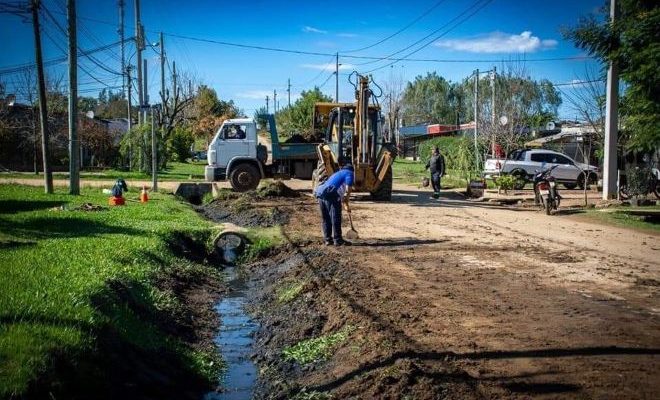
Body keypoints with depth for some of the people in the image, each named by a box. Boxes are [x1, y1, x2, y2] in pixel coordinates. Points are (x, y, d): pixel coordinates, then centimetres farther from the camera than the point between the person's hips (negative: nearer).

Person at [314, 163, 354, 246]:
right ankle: (338, 240, 0)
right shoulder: (349, 173, 11)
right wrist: (346, 196, 2)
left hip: (321, 194, 8)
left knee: (325, 218, 14)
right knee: (336, 218, -3)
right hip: (331, 195, -8)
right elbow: (348, 186, -9)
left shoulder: (337, 173, 36)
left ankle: (327, 239, 19)